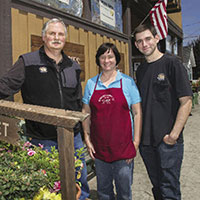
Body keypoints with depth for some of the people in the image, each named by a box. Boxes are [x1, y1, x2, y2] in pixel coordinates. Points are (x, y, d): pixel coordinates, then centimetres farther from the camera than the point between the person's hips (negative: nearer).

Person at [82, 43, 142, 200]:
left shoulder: (127, 82, -1)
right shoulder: (91, 83, 6)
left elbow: (137, 113, -1)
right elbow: (86, 114, 10)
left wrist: (136, 142, -6)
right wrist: (87, 139, 2)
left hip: (123, 146, -2)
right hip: (99, 147, 2)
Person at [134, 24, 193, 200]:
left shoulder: (172, 63, -6)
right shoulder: (140, 70, 11)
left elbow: (186, 102, -10)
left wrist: (174, 134, -16)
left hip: (168, 139, -5)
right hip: (146, 139, 6)